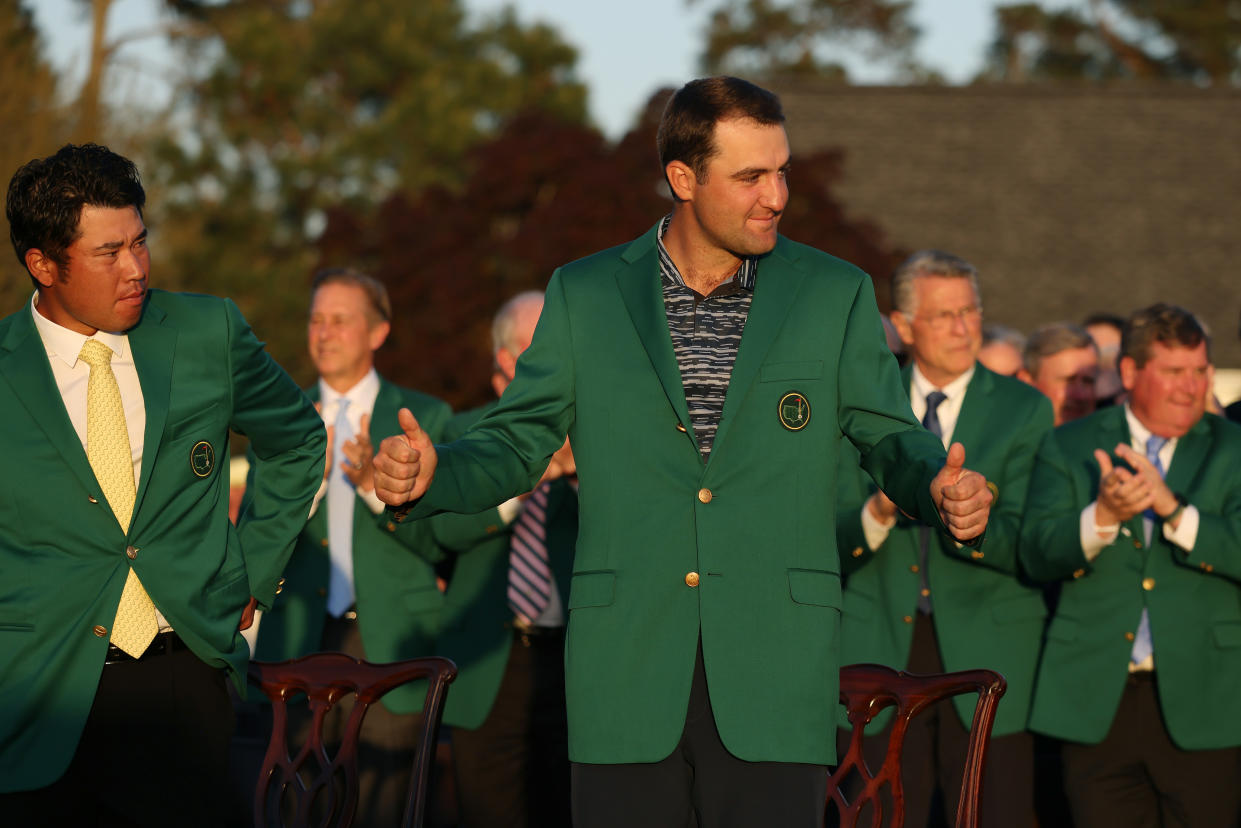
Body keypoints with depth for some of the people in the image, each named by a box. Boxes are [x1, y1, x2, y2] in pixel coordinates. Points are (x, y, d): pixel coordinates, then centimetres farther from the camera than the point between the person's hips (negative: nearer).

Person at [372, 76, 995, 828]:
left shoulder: (834, 295, 6)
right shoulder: (585, 295, 7)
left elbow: (892, 441, 9)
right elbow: (516, 444, 9)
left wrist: (940, 485, -14)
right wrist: (430, 474, -11)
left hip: (772, 677, -1)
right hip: (627, 674, 1)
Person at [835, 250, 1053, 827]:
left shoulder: (1024, 410, 4)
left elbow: (1024, 546, -6)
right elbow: (833, 545, 4)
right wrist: (879, 512, -18)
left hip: (985, 659, -1)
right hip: (881, 657, 1)